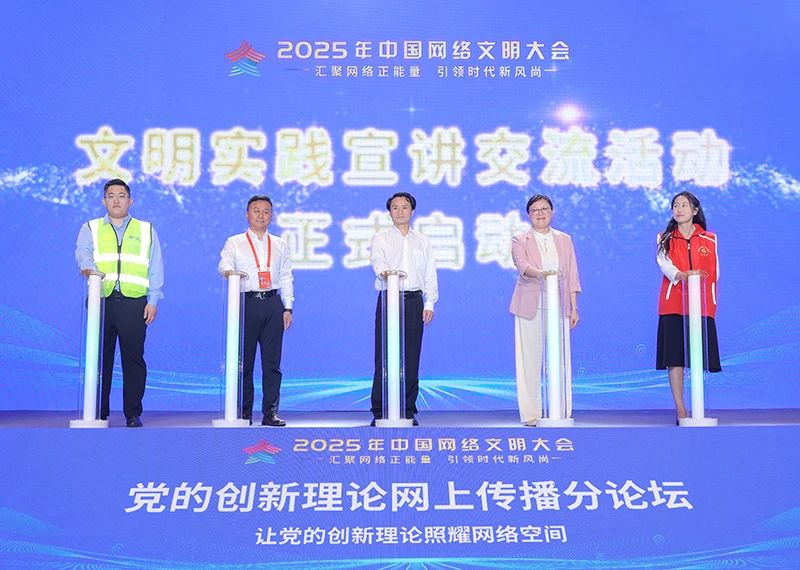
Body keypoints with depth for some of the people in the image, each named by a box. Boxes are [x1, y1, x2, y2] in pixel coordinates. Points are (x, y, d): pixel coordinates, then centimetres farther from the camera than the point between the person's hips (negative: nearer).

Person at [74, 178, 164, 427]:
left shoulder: (146, 230, 17)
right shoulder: (90, 228, 17)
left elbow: (156, 267, 12)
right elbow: (83, 251, -2)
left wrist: (153, 300, 1)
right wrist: (88, 266, -25)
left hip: (134, 302, 0)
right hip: (101, 301, 0)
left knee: (134, 358, -3)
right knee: (100, 357, 0)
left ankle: (133, 414, 3)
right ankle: (98, 414, 7)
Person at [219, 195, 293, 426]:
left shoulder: (280, 245, 18)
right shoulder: (234, 242, 10)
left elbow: (286, 277, 15)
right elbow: (224, 264, -7)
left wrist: (288, 307, 7)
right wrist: (229, 271, -31)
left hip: (273, 303, 2)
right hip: (246, 303, -2)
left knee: (272, 361, 1)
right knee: (244, 360, 0)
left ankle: (270, 411, 5)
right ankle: (244, 412, 7)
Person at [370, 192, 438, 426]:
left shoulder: (423, 241, 16)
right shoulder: (380, 238, 8)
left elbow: (430, 274, 14)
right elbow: (377, 261, -11)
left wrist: (429, 303, 5)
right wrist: (384, 271, -34)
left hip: (414, 301, 2)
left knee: (411, 357, 1)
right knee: (384, 356, -5)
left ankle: (408, 411, 8)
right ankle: (379, 413, -1)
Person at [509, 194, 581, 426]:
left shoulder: (564, 240, 15)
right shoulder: (520, 240, 5)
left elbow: (572, 276, 13)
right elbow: (522, 265, -15)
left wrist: (574, 307, 6)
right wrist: (540, 273, -35)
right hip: (530, 309, -2)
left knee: (559, 361, -1)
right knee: (529, 361, -3)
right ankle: (531, 414, 1)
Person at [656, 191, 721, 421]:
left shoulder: (709, 240, 14)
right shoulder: (664, 239, 11)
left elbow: (714, 273, 10)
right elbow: (663, 263, -7)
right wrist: (679, 275, -27)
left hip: (702, 305, 1)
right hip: (673, 305, -1)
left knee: (700, 359, -2)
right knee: (675, 358, -7)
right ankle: (681, 411, -4)